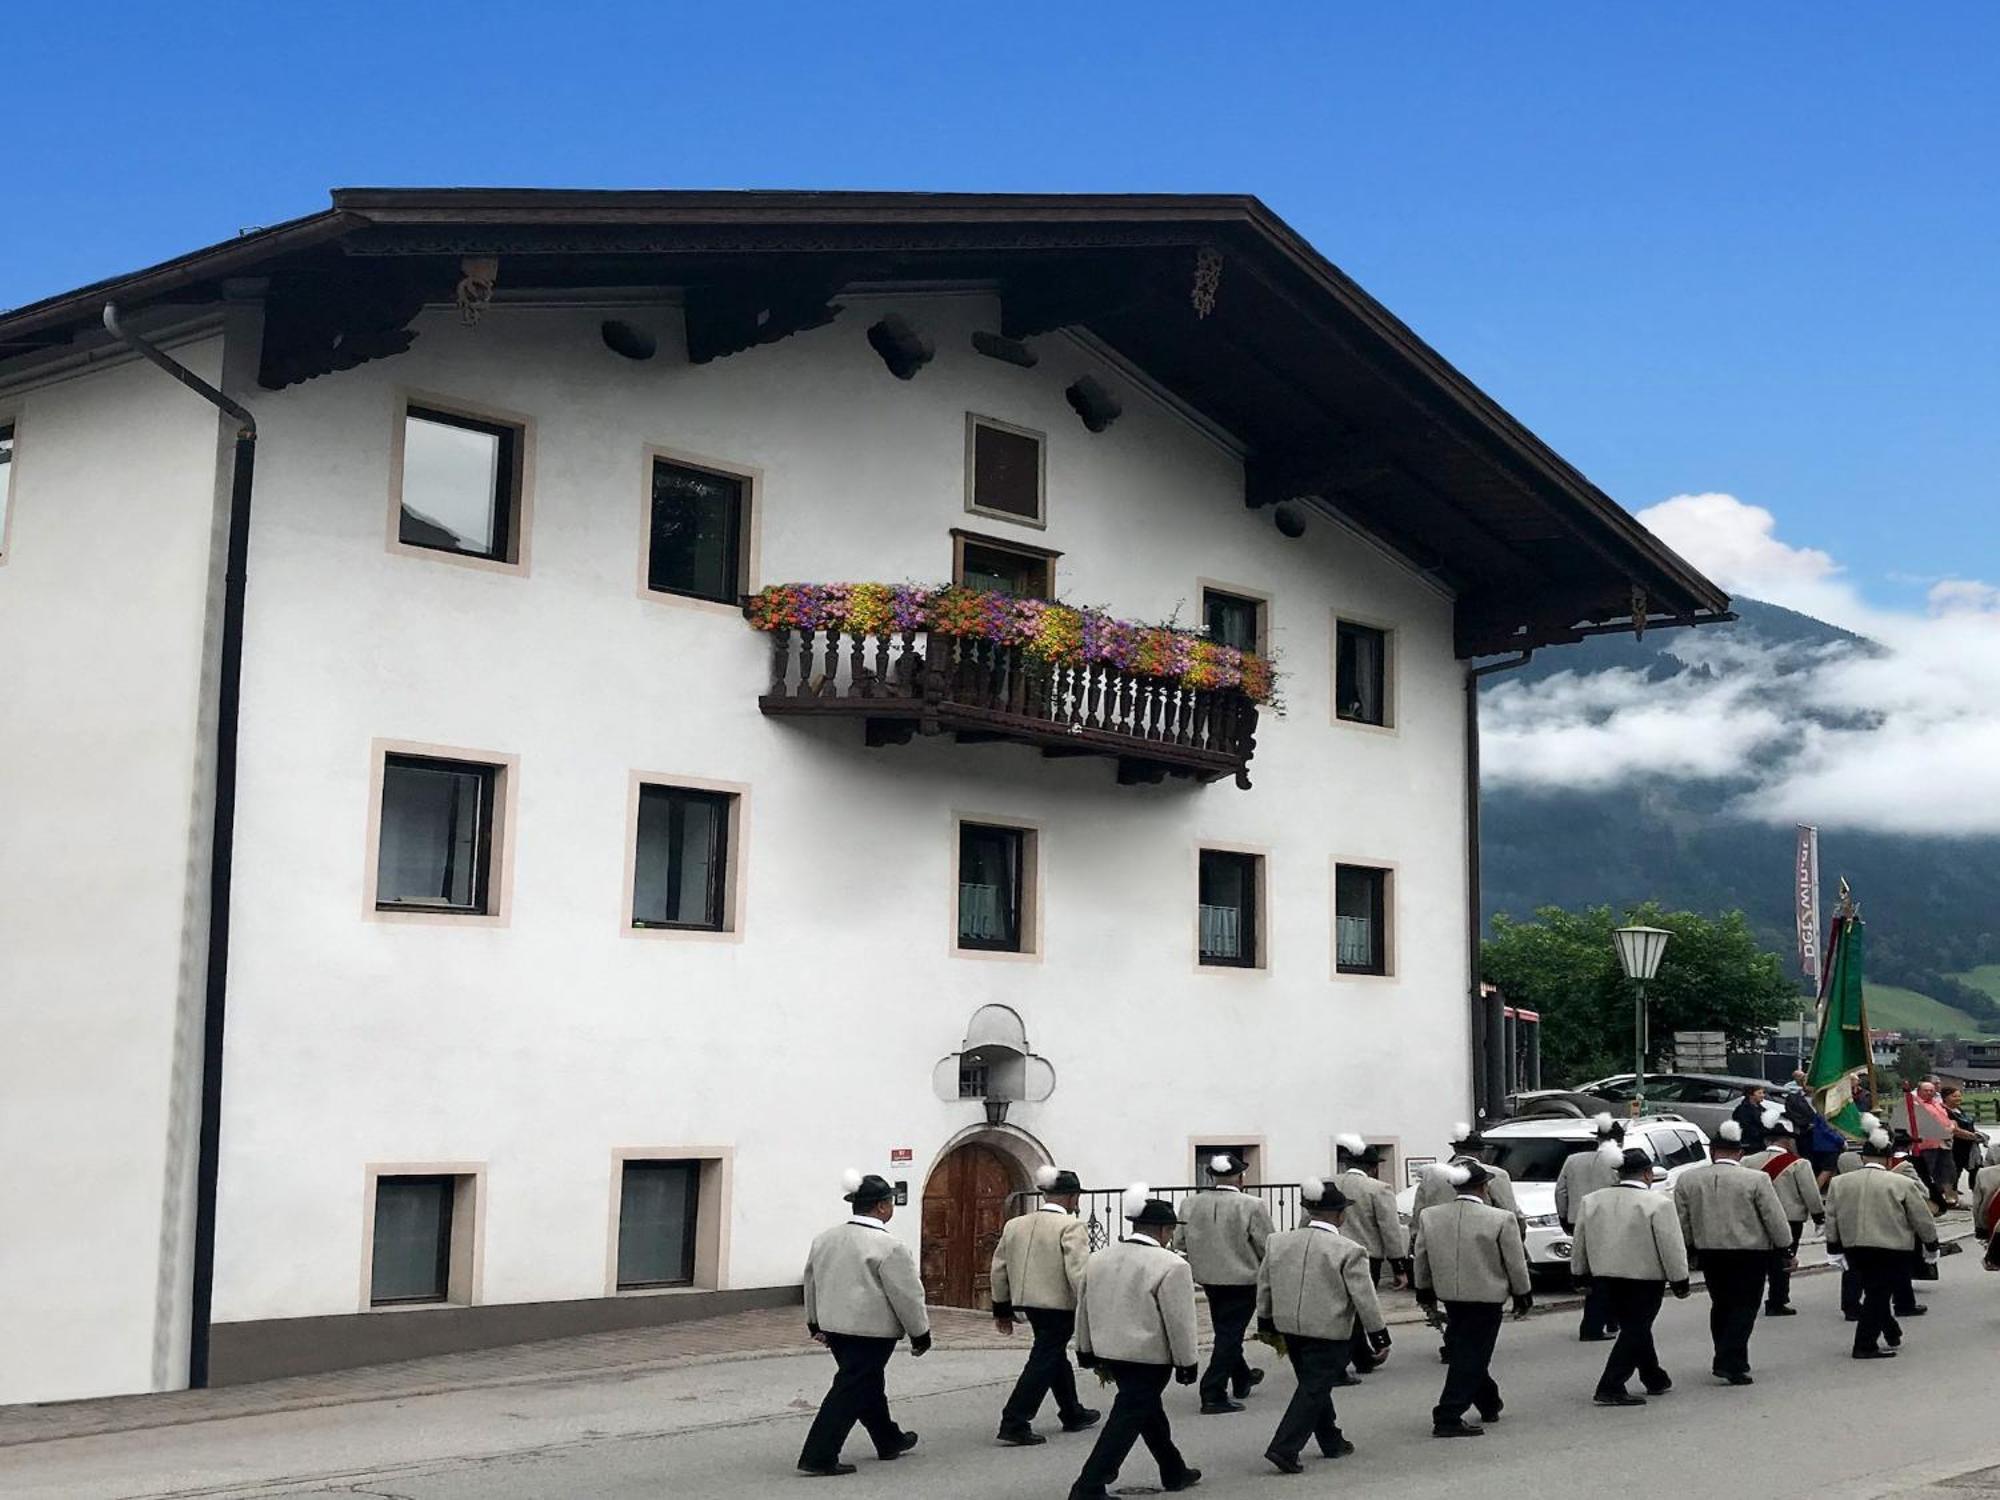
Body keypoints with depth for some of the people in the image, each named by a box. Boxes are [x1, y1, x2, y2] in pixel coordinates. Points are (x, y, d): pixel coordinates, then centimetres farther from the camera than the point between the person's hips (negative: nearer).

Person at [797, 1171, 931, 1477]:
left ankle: (889, 1441, 38)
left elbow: (812, 1282, 16)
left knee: (868, 1385, 22)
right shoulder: (889, 1246, -17)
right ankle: (818, 1457, -5)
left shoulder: (825, 1238, 6)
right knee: (851, 1391, -3)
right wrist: (921, 1335, -1)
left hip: (834, 1325, 8)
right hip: (872, 1330, -8)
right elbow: (907, 1295, -13)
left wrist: (816, 1323, 28)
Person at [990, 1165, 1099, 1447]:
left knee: (1056, 1355, 22)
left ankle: (1073, 1413, 35)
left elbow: (999, 1268, 11)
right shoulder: (1071, 1227, -13)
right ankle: (1014, 1423, -5)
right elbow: (1078, 1273, -20)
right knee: (1044, 1361, -1)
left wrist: (1002, 1309, 19)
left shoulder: (1014, 1224, 8)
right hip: (1059, 1304, -8)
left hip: (1028, 1303, 8)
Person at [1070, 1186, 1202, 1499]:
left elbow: (1083, 1309, 11)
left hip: (1110, 1351, 8)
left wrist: (1087, 1351, 22)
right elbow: (1179, 1322, -14)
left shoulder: (1098, 1259, 4)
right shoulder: (1171, 1266, -17)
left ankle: (1174, 1472, 37)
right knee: (1128, 1419, -1)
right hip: (1149, 1356, -8)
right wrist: (1187, 1364, -4)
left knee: (1148, 1410, 22)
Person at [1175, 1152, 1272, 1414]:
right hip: (1242, 1279, -6)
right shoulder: (1252, 1206, -18)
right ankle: (1213, 1395, -2)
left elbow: (1179, 1242, 1)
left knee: (1226, 1331, 23)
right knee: (1229, 1334, 2)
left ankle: (1242, 1379, 42)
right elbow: (1267, 1248, -13)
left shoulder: (1190, 1204, -6)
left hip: (1208, 1278, 6)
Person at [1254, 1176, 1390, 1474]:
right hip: (1329, 1331, -6)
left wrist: (1267, 1325, 20)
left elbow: (1264, 1287, 9)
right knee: (1315, 1389, 0)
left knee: (1314, 1385, 20)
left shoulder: (1279, 1242, 1)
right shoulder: (1348, 1251, -14)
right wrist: (1379, 1337, -2)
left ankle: (1331, 1441, 33)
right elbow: (1365, 1299, -12)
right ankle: (1284, 1448, -7)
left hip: (1290, 1327, 6)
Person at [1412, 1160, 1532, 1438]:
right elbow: (1516, 1265, -8)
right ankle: (1448, 1418, -2)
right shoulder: (1501, 1220, -15)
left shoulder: (1429, 1216, -3)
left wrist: (1425, 1294, 17)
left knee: (1463, 1352, 22)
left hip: (1449, 1296, 5)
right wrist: (1523, 1296, 6)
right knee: (1471, 1356, 1)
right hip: (1486, 1297, -5)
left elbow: (1420, 1260, 5)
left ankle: (1489, 1403, 37)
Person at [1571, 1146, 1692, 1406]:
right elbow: (1671, 1247, -13)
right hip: (1645, 1277, -6)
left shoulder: (1593, 1201, 3)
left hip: (1605, 1277, 6)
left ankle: (1655, 1379, 32)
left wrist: (1581, 1274, 20)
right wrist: (1680, 1281, -4)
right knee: (1635, 1331, 1)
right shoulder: (1658, 1204, -14)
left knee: (1634, 1328, 20)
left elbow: (1579, 1245, 10)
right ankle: (1610, 1388, -6)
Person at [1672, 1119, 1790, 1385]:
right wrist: (1785, 1249, 4)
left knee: (1721, 1306, 17)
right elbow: (1775, 1219, -7)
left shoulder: (1688, 1179, 0)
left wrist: (1689, 1249, 17)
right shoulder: (1756, 1180, -11)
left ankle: (1728, 1360, 24)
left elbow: (1682, 1221, 6)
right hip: (1750, 1253, -4)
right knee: (1744, 1307, 2)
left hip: (1709, 1252, 4)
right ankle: (1730, 1363, -8)